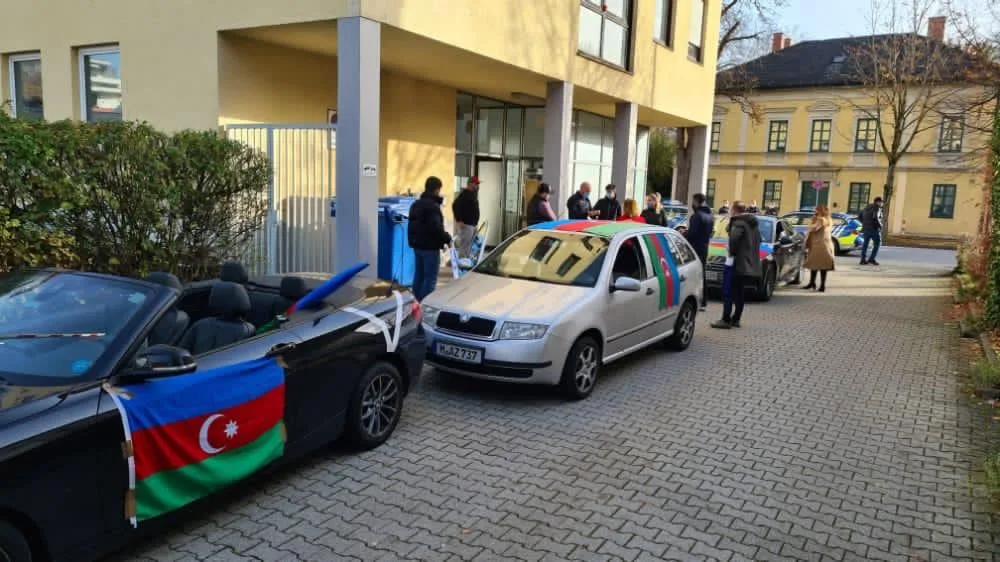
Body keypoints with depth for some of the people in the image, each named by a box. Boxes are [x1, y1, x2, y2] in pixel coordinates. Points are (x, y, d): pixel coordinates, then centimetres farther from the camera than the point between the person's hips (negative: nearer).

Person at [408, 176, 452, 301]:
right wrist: (447, 239, -10)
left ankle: (417, 302, 19)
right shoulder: (433, 206, -17)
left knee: (419, 275, 14)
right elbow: (436, 228, -24)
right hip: (430, 246, -9)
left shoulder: (416, 204, 13)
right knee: (430, 278, -6)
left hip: (417, 245, 9)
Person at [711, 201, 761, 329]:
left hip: (740, 263, -9)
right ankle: (736, 319, 18)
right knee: (739, 292, 15)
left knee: (730, 291, -6)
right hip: (751, 264, 9)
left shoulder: (739, 222, -10)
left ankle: (726, 320, -8)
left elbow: (734, 238, -24)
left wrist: (732, 251, -10)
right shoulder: (753, 223, 18)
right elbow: (758, 240, 19)